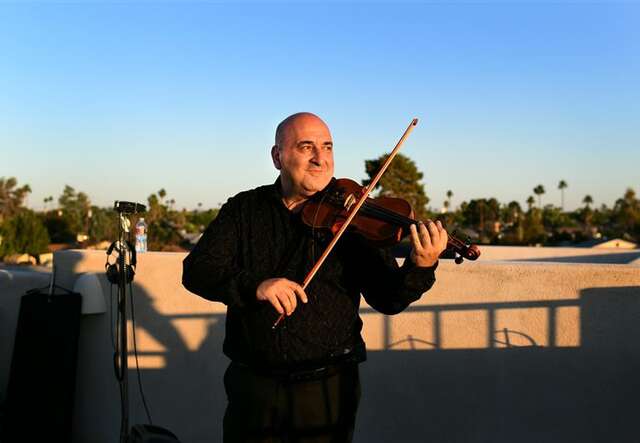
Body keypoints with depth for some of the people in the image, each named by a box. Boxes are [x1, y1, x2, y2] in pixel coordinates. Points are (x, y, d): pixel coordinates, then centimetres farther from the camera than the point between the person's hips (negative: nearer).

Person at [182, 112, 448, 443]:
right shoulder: (244, 209, 2)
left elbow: (387, 299, -8)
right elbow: (196, 270, -7)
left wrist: (420, 267, -28)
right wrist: (254, 286, -25)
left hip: (328, 387, -1)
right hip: (252, 383, 1)